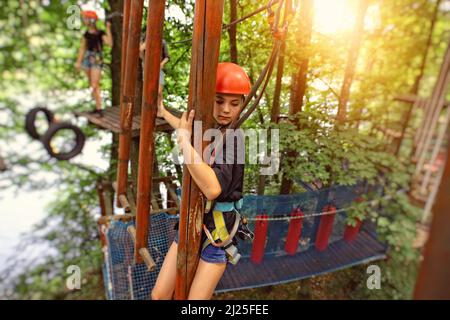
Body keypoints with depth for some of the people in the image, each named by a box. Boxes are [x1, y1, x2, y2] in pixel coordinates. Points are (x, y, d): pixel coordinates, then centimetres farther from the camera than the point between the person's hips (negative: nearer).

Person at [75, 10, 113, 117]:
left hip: (97, 60, -6)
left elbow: (110, 43, -23)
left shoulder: (101, 33, -7)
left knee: (95, 86, -12)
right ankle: (97, 107, 20)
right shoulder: (86, 34, 8)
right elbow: (82, 48, 13)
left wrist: (108, 29, -21)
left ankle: (99, 109, -7)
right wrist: (78, 62, 13)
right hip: (87, 59, 6)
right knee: (92, 85, 10)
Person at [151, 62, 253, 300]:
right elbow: (191, 131, 28)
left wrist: (184, 142, -32)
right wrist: (164, 113, 39)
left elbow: (213, 188, -36)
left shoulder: (233, 138, -20)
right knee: (159, 295, 11)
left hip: (218, 229, -6)